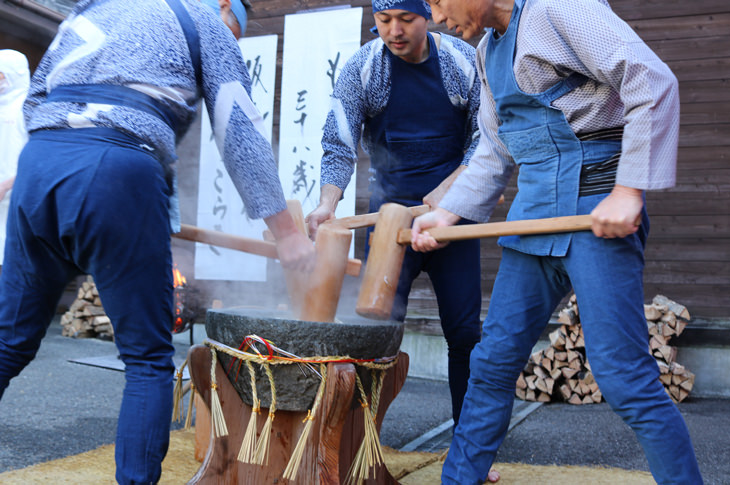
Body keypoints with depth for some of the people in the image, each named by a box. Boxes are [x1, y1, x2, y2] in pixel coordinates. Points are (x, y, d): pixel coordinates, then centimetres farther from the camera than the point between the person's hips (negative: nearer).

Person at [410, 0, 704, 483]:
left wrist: (629, 190, -20)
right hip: (533, 216, 8)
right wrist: (446, 213, 12)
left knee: (623, 375, -8)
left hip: (594, 209, -8)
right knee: (492, 363, 11)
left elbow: (653, 83, -15)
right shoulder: (489, 50, 19)